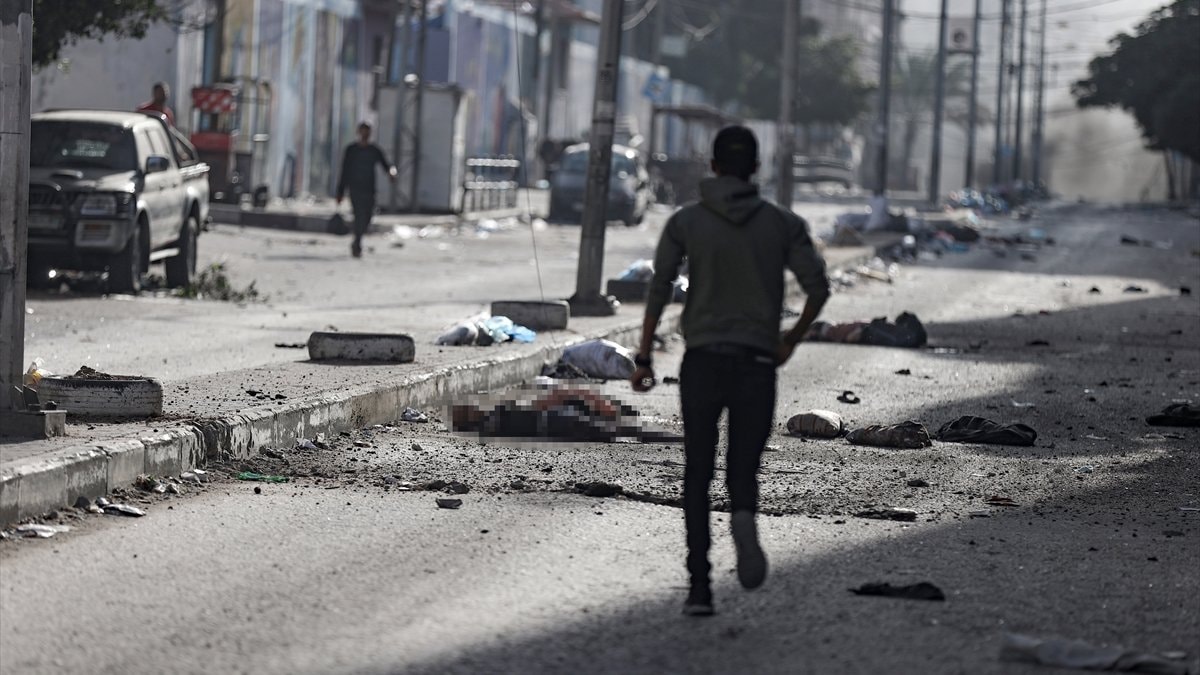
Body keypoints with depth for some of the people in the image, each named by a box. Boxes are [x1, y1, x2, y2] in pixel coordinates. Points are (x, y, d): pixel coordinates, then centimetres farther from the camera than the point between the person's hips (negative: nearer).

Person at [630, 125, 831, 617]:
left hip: (702, 362, 0)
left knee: (697, 478, 12)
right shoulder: (783, 224, 4)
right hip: (756, 365, 0)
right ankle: (744, 522, -30)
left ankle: (700, 586, 1)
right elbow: (818, 287, -3)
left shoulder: (685, 222, 1)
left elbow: (658, 289, -6)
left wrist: (644, 360, -3)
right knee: (743, 474, 8)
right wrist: (791, 340, 13)